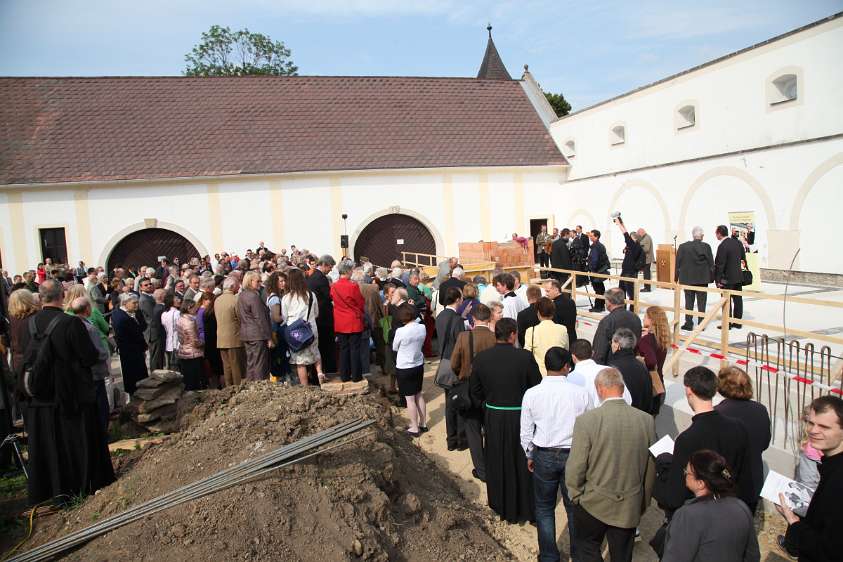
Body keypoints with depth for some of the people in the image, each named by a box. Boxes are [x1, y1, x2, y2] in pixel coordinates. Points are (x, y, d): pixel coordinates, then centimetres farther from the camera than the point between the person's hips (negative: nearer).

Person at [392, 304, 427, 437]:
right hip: (419, 365, 6)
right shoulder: (422, 328, -8)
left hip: (404, 368, -5)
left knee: (410, 399, 6)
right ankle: (423, 424, 30)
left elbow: (394, 348, -6)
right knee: (419, 395, 19)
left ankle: (415, 428, 15)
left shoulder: (401, 331, -23)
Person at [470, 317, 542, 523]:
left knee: (497, 462, 19)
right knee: (522, 463, 15)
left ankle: (501, 506, 35)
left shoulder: (480, 358, -9)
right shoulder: (525, 357, -19)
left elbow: (475, 392, 1)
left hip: (493, 419, 3)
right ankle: (525, 508, 29)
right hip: (520, 418, -3)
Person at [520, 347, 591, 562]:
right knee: (574, 508, 17)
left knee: (544, 508, 16)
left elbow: (526, 432, -3)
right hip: (573, 455, 0)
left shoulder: (531, 394, -11)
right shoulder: (580, 393, -13)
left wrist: (530, 456, 14)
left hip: (544, 456, 0)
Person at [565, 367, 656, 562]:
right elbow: (651, 467, 1)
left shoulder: (586, 420, -21)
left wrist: (575, 495, 3)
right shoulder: (646, 420, -10)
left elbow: (575, 467, -15)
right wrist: (644, 502, 15)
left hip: (594, 504, -3)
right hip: (630, 507, 3)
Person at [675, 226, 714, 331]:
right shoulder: (706, 247, -7)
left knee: (689, 302, 8)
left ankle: (688, 323, 10)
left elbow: (678, 264, -3)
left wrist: (676, 278, 5)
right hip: (702, 279, 0)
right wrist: (712, 277, 3)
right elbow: (711, 264, -6)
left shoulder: (683, 246, -6)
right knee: (701, 303, 8)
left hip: (687, 279, 0)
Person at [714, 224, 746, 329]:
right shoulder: (738, 242, 5)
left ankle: (727, 324, 5)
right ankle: (737, 322, 21)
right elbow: (743, 258, 12)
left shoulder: (722, 246, -19)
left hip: (727, 278, -7)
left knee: (727, 301, 0)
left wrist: (718, 279, -12)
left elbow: (720, 265, -18)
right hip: (739, 276, 7)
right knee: (738, 299, 13)